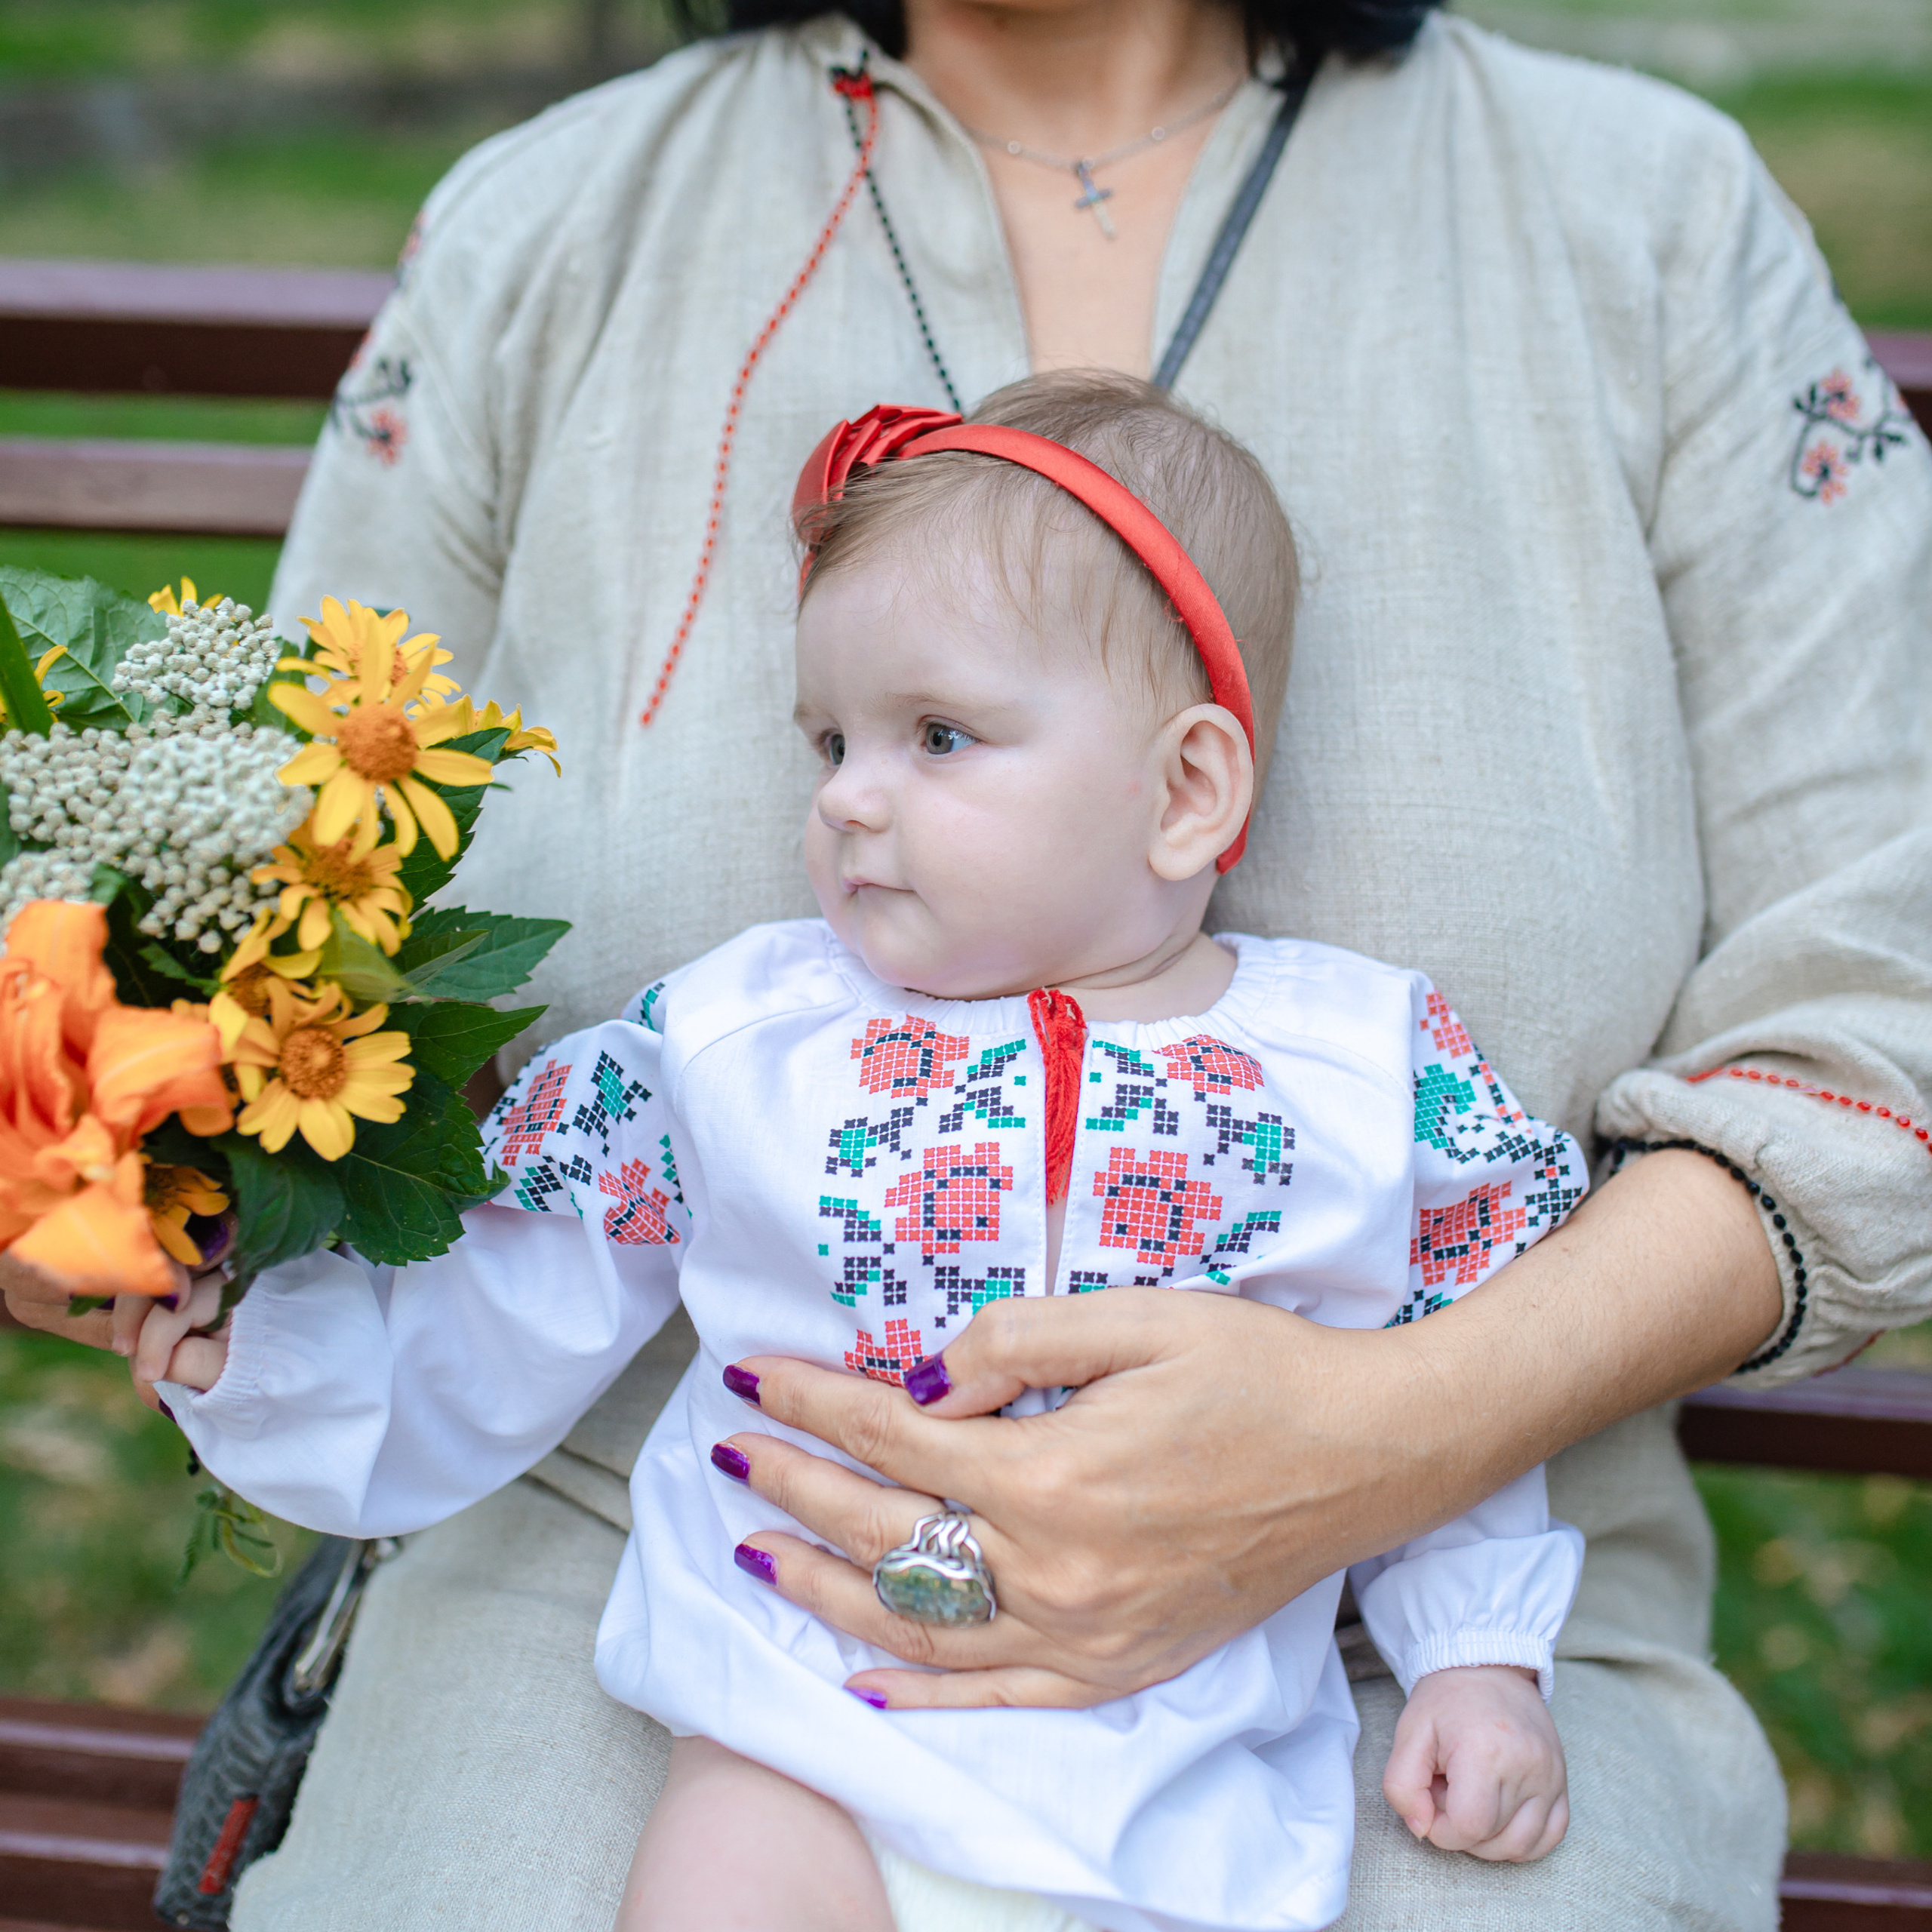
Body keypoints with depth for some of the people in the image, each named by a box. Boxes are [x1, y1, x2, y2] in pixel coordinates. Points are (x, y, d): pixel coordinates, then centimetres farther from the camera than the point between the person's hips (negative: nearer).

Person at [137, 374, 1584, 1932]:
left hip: (1187, 1800, 1)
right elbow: (499, 1323, 6)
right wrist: (273, 1339, -7)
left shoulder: (1367, 1074, 0)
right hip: (800, 1736, 0)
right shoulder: (736, 1038, 0)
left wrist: (1481, 1656, 4)